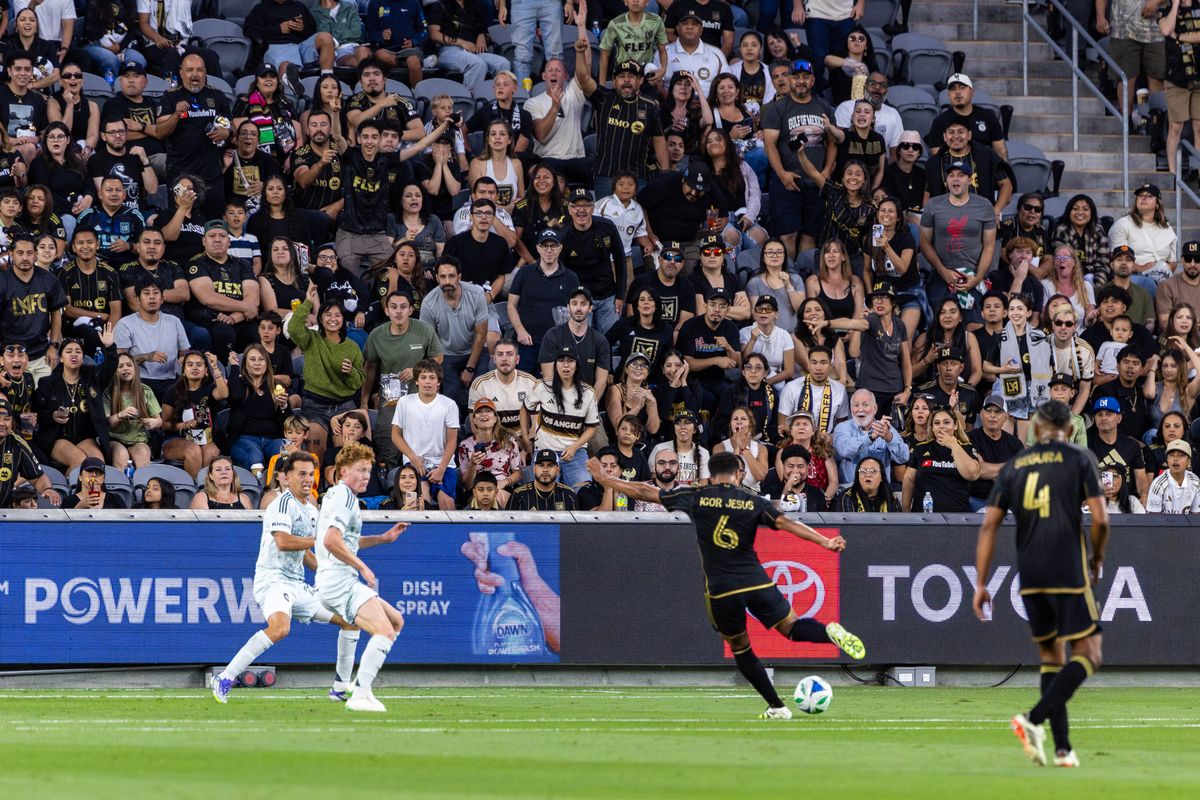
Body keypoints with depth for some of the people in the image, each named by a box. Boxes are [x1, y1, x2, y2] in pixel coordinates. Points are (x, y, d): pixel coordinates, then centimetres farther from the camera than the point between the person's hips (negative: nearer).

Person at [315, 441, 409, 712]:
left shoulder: (335, 495, 22)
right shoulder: (345, 497, -10)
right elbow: (330, 540, -24)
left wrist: (383, 538, 28)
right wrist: (362, 567, -17)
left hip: (336, 582, 11)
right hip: (339, 581, -11)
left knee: (396, 621, 20)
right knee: (385, 632, -22)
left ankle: (359, 683, 16)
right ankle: (359, 696, -27)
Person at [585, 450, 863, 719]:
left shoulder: (695, 497, 1)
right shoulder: (753, 503, 2)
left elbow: (646, 493, 3)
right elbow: (786, 523, -9)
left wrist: (604, 479, 13)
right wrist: (826, 542, -12)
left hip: (721, 590, 0)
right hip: (757, 583, 0)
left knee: (740, 648, 17)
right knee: (791, 627, 12)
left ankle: (777, 707, 12)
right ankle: (830, 631, -22)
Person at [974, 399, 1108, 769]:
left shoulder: (1013, 467, 12)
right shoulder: (1079, 460, 1)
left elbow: (989, 525, 5)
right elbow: (1100, 519, -7)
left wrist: (980, 584, 6)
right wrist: (1097, 559, 12)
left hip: (1030, 578, 4)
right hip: (1069, 574, -4)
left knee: (1052, 657, 14)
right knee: (1087, 655, 1)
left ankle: (1063, 749, 7)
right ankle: (1034, 719, -18)